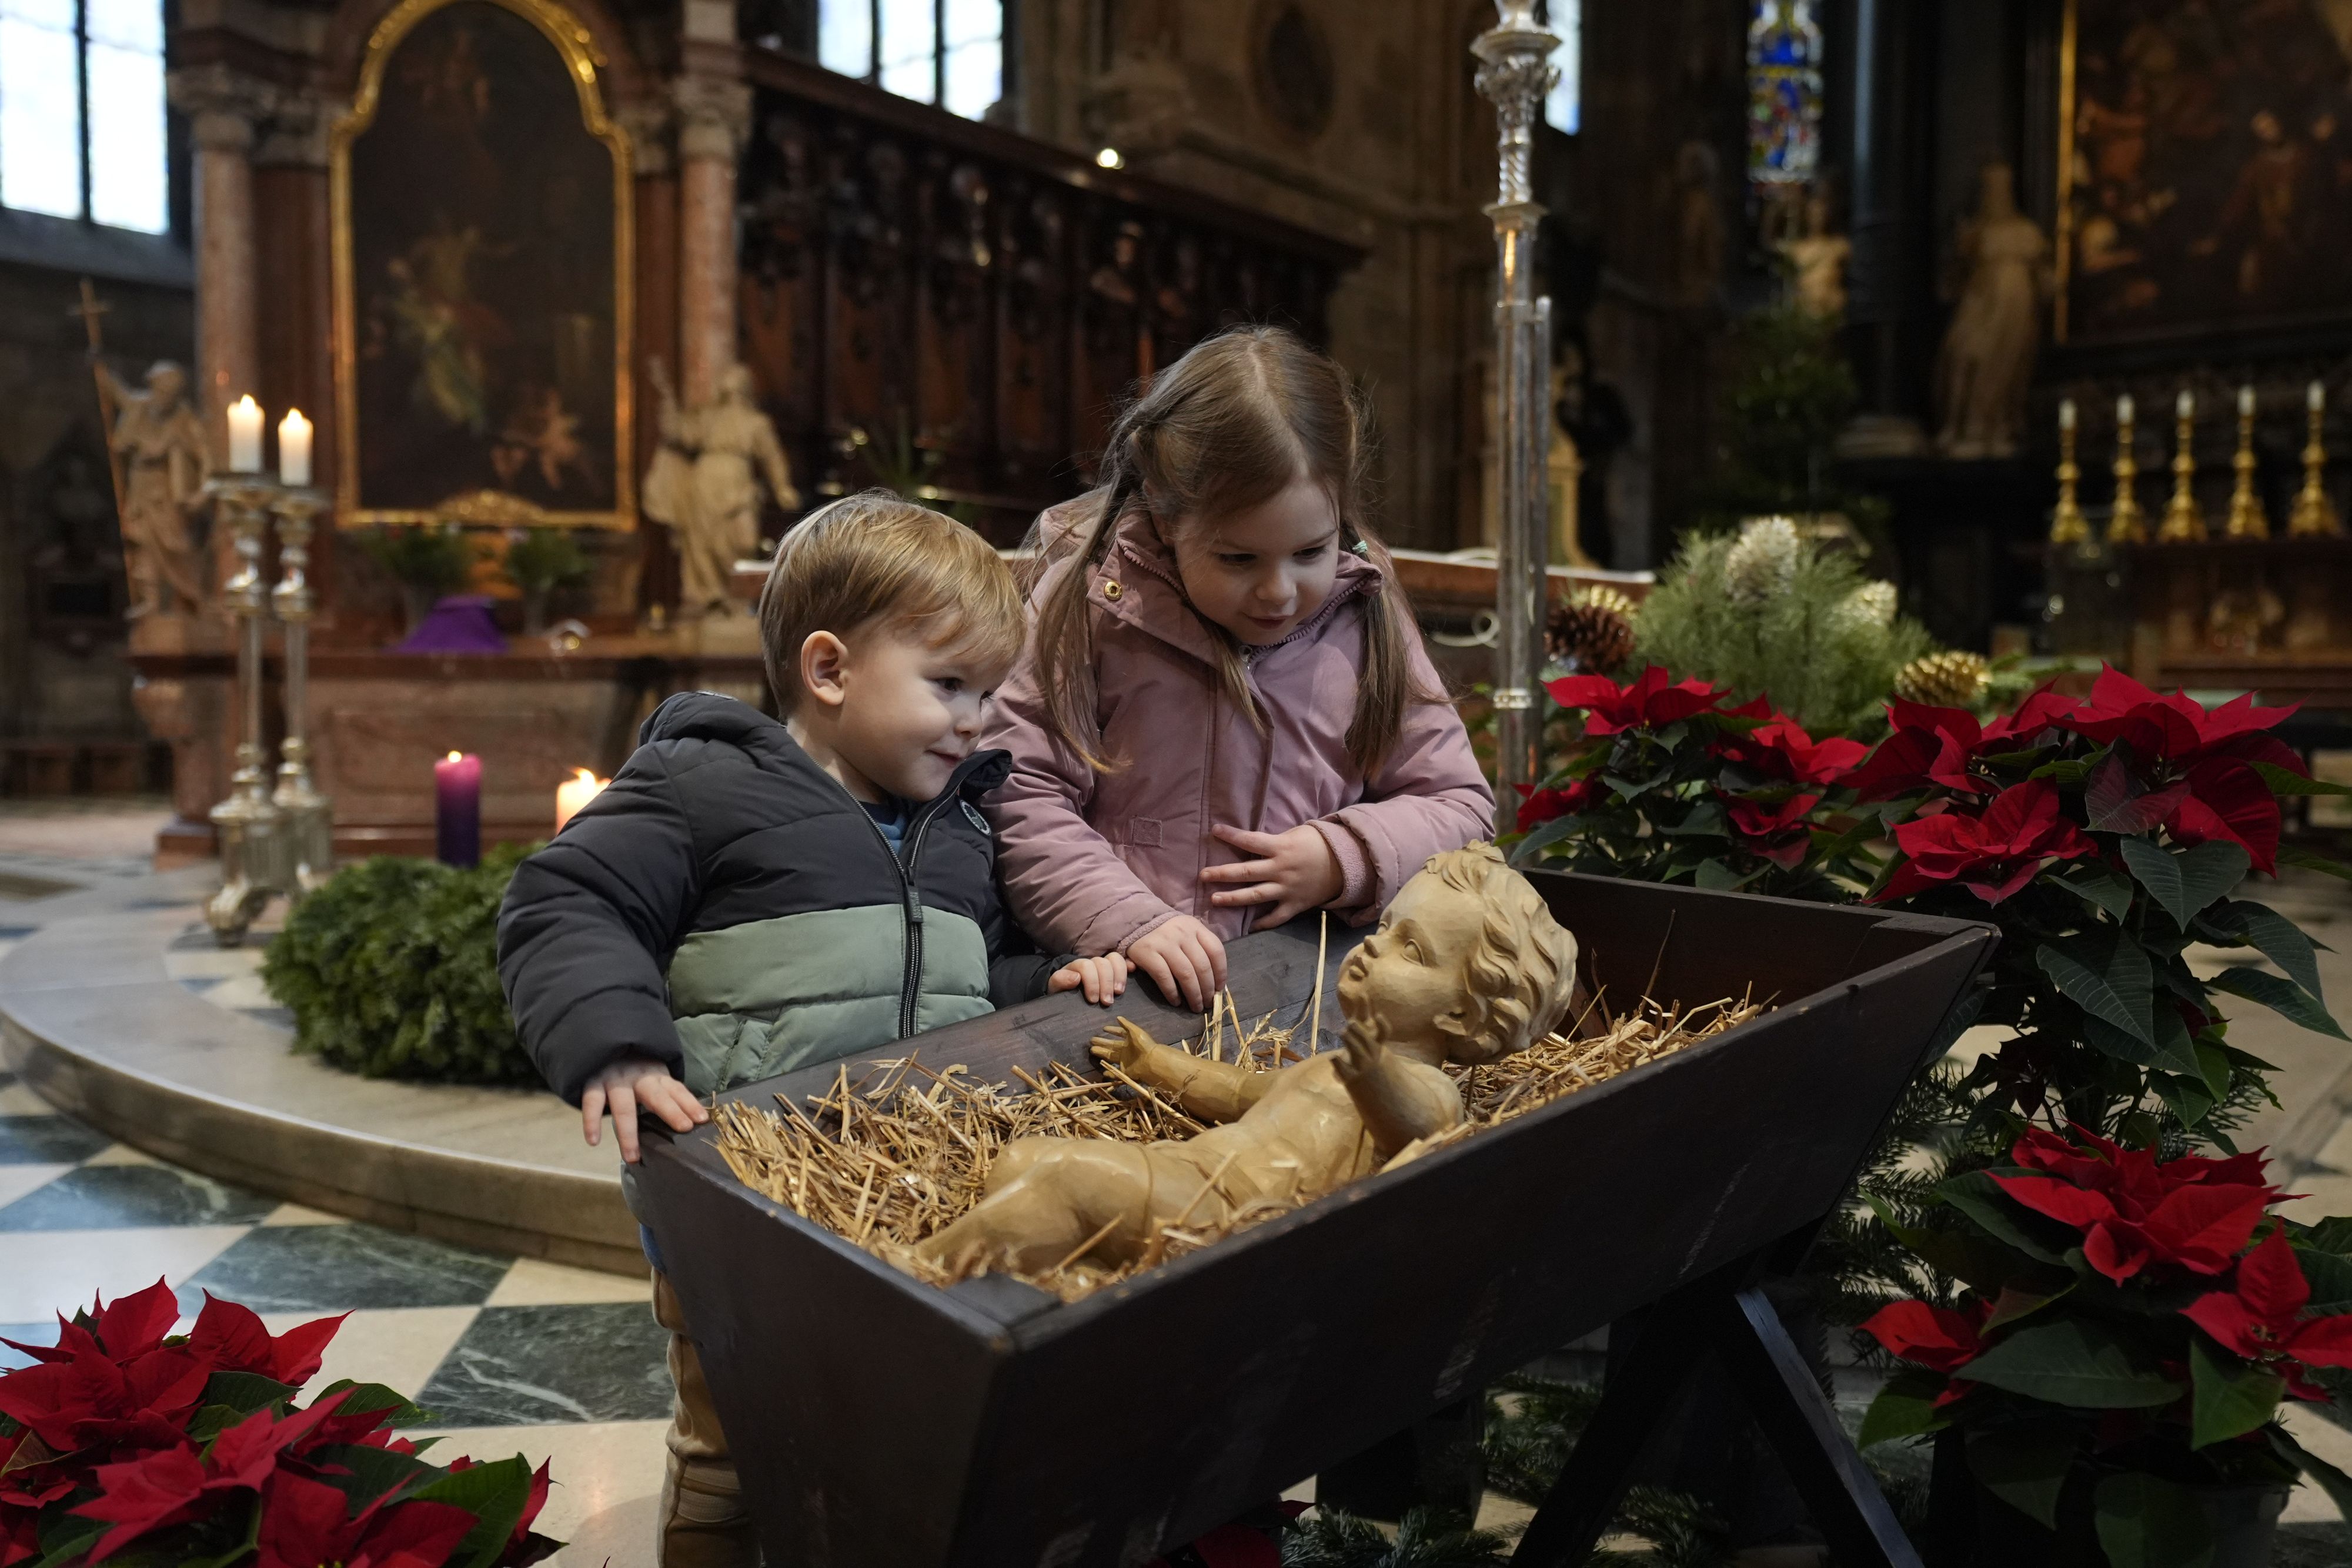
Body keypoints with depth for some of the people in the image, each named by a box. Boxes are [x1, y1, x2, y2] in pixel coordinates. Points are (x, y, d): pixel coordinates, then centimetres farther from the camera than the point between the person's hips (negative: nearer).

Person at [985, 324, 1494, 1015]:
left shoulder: (1366, 621, 6)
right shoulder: (1092, 603, -2)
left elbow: (1460, 803, 12)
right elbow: (1017, 798, -5)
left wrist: (1348, 858, -5)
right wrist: (1130, 924, -16)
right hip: (1119, 991, -2)